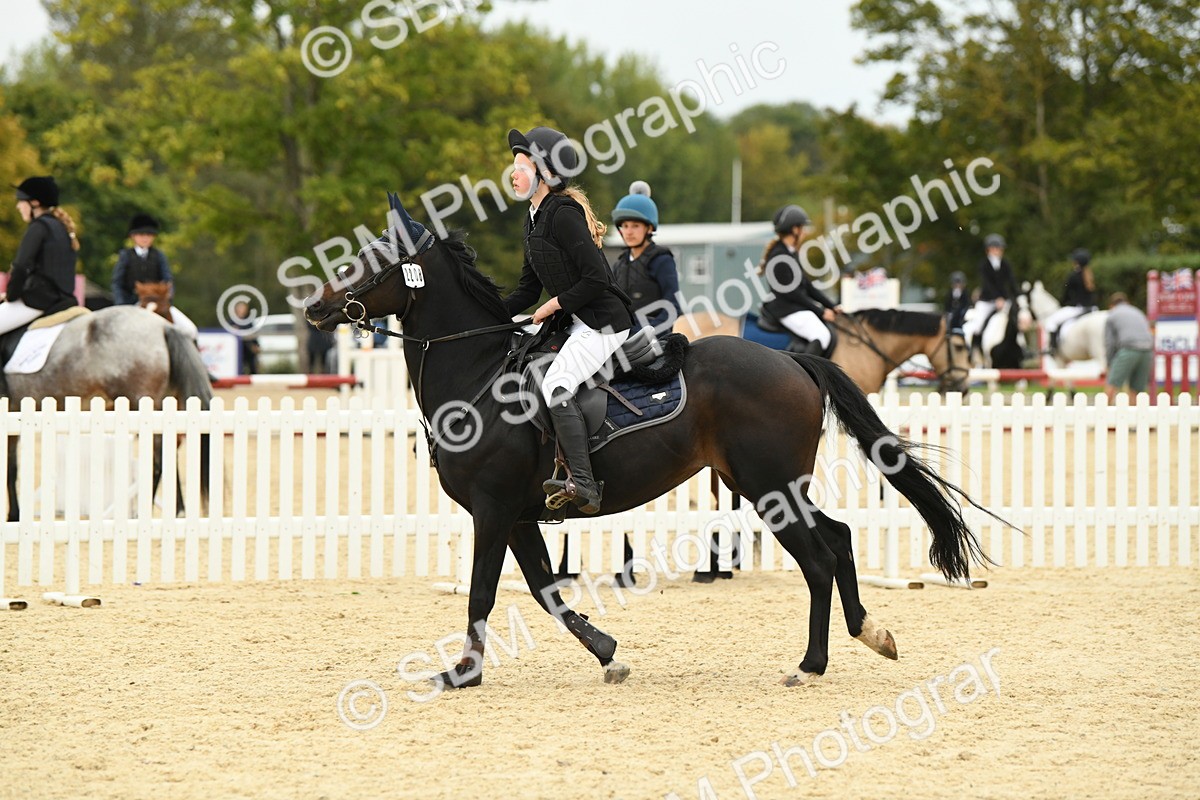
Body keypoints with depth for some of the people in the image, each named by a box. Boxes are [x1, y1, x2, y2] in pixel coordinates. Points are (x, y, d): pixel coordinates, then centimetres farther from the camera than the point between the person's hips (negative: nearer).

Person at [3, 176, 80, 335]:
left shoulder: (39, 226, -10)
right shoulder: (63, 227, 17)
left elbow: (21, 266, -18)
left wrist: (11, 296, -5)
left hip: (38, 300, -9)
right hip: (63, 300, 9)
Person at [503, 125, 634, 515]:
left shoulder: (563, 213, -16)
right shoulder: (534, 219, 14)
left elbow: (596, 279, -22)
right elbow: (527, 291, 18)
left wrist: (556, 304, -12)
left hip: (603, 321, -11)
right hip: (575, 322, 11)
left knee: (556, 385, -25)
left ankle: (584, 485, -31)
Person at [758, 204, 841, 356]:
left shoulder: (789, 253, 16)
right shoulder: (779, 257, -16)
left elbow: (807, 286, 17)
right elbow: (791, 293, -18)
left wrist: (832, 306, 9)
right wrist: (821, 312, -13)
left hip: (799, 307, 11)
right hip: (786, 309, -11)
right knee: (821, 336, -28)